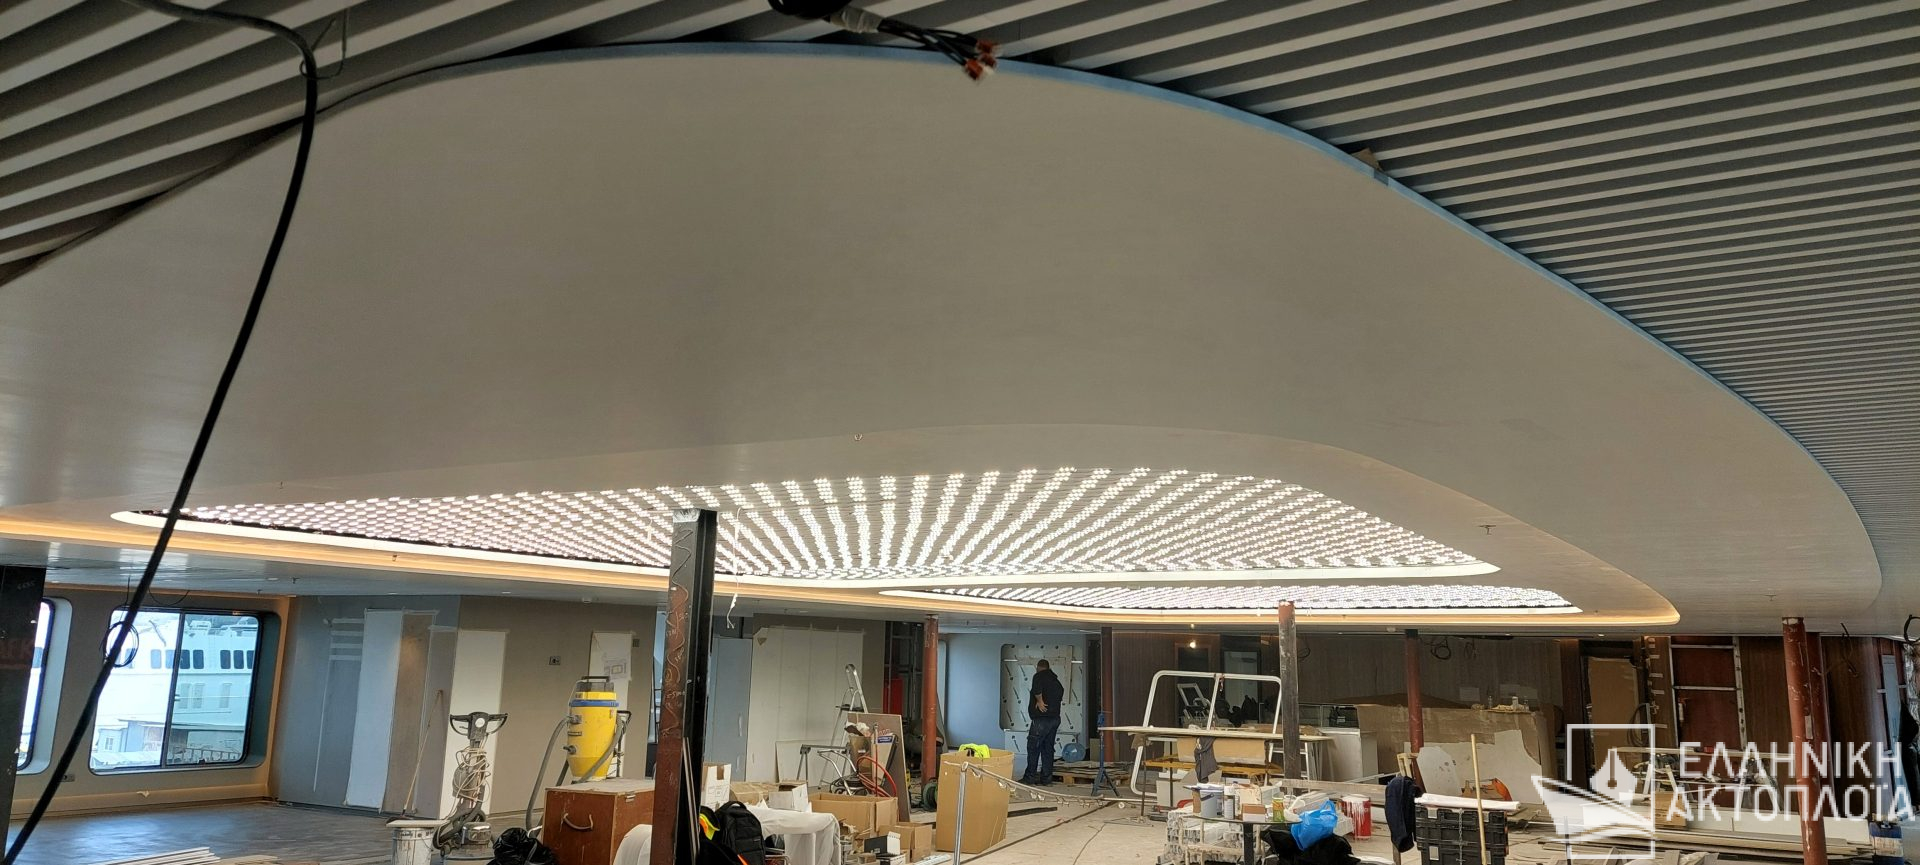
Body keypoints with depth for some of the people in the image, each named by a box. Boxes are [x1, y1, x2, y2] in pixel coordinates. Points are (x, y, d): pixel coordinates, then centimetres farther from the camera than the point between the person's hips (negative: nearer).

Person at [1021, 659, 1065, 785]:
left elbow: (1037, 688, -24)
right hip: (1055, 717, 8)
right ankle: (1046, 777, 9)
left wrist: (1039, 701, -12)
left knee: (1033, 747, -3)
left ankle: (1030, 777, -3)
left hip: (1041, 718, -8)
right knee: (1048, 748, 10)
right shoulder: (1056, 680, 18)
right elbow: (1061, 695, 19)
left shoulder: (1039, 676, -5)